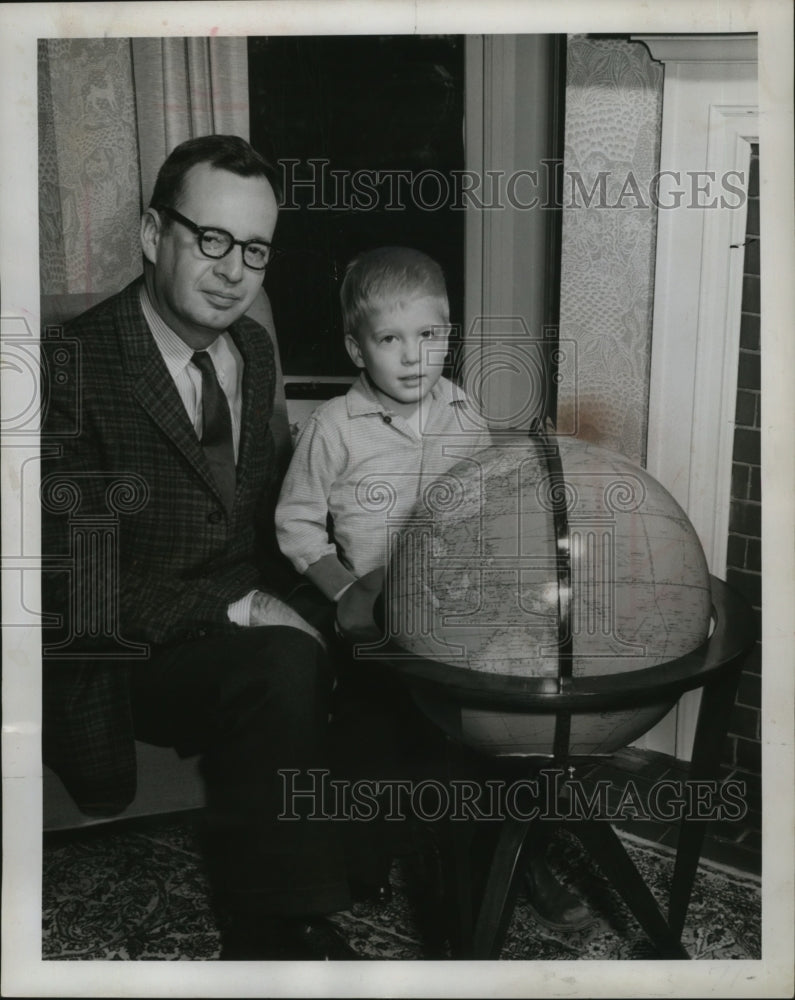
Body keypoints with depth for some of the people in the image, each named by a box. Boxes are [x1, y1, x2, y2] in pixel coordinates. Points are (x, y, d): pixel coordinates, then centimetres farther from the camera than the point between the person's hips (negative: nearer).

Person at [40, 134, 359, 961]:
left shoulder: (254, 349, 7)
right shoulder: (73, 365, -16)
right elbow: (71, 582, -18)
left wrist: (292, 591, -3)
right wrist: (234, 609, -21)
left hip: (242, 625, 6)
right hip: (128, 657, -6)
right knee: (284, 667, -32)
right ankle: (277, 936, -15)